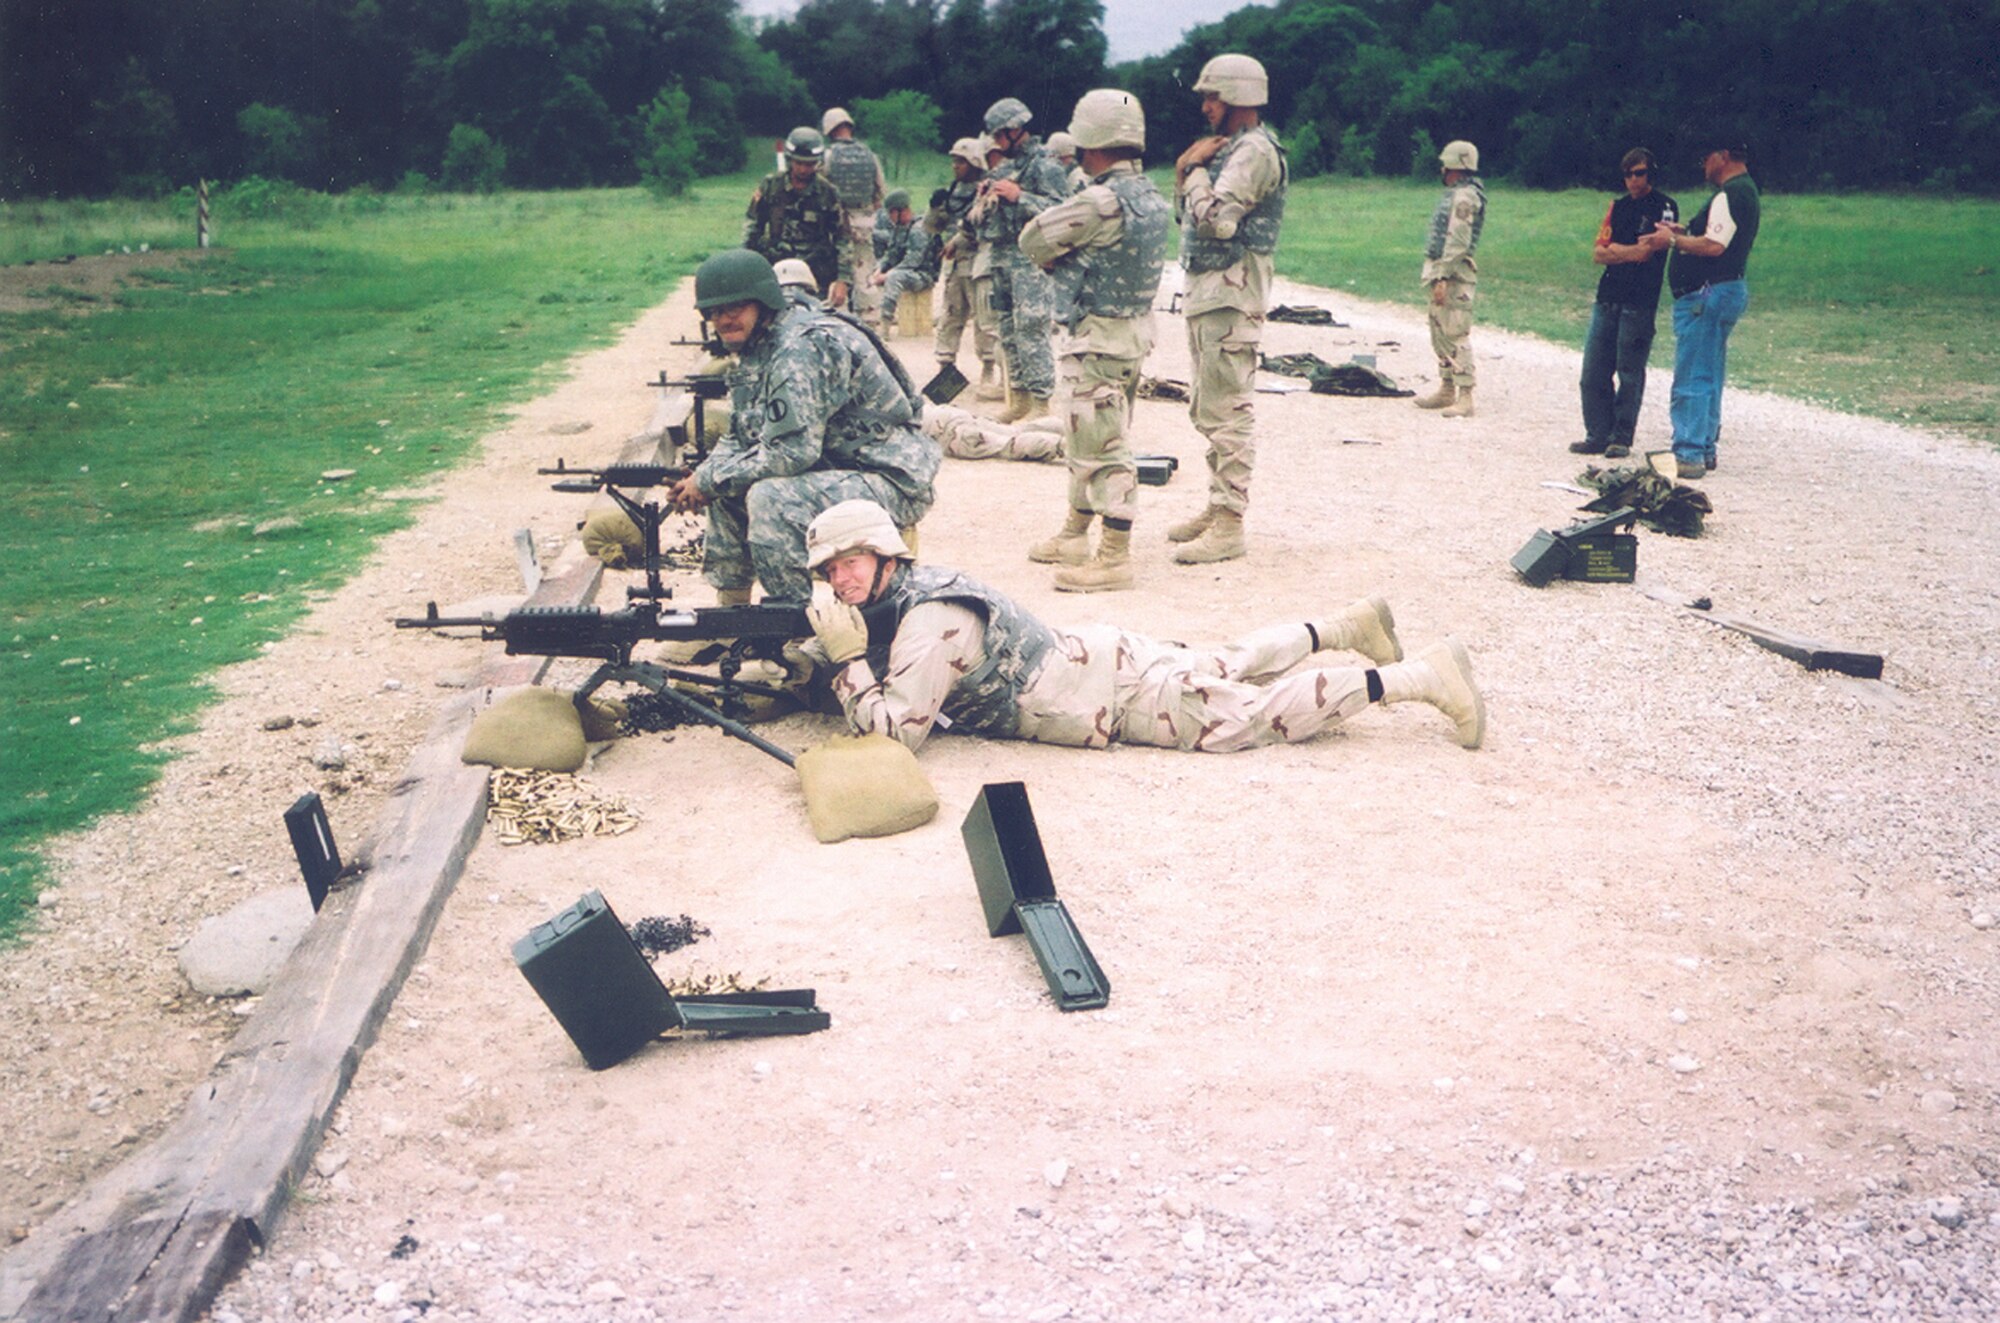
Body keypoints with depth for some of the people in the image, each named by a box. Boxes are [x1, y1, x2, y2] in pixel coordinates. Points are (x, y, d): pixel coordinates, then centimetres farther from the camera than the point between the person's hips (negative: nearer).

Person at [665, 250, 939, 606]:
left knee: (770, 497, -30)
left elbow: (791, 452, -28)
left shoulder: (803, 347, -22)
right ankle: (730, 605, 20)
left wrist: (709, 481, -17)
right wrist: (702, 477, -7)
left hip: (892, 481, -11)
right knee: (726, 485, 12)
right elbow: (740, 438, 13)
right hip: (838, 468, 11)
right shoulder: (758, 345, 9)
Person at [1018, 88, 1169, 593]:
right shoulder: (1152, 198, 7)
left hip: (1098, 338, -10)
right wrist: (1070, 258, 2)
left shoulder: (1100, 202, -21)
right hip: (1136, 330, 10)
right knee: (1086, 439, 20)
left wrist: (1055, 259, 6)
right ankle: (1075, 534, 32)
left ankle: (1114, 558, -1)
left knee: (1103, 445, -5)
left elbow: (1033, 240, -12)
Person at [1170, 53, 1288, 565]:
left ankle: (1229, 523, -10)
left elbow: (1216, 219, -23)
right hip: (1206, 291, 11)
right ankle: (1217, 505, 24)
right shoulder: (1228, 148, 19)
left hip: (1231, 295, -11)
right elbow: (1185, 214, 20)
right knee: (1208, 408, 16)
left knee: (1227, 409, -11)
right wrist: (1186, 168, 4)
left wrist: (1194, 172, -8)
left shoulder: (1255, 151, -13)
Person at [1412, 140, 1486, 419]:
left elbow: (1457, 243, -21)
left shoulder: (1464, 197, -15)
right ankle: (1446, 390, 25)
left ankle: (1464, 398, -12)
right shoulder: (1455, 195, 17)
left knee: (1456, 336, -11)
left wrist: (1442, 278, -24)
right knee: (1440, 334, 16)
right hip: (1442, 274, 11)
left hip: (1455, 277, -11)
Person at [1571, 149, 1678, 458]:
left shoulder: (1664, 207, -1)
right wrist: (1633, 251, -5)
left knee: (1630, 372, -1)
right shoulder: (1618, 206, 17)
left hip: (1640, 302, -6)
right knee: (1594, 372, 3)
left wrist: (1615, 250, 0)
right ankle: (1598, 435, 10)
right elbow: (1598, 253, 8)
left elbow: (1647, 250, -12)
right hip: (1607, 299, 6)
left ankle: (1622, 438, 6)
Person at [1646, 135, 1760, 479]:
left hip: (1707, 293, -11)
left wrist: (1672, 240, -13)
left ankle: (1688, 456, -11)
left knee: (1691, 379, -10)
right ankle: (1705, 450, 20)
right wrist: (1687, 232, 12)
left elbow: (1714, 246, -24)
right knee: (1709, 378, 15)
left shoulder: (1729, 195, -15)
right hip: (1728, 290, 11)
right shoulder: (1747, 192, 19)